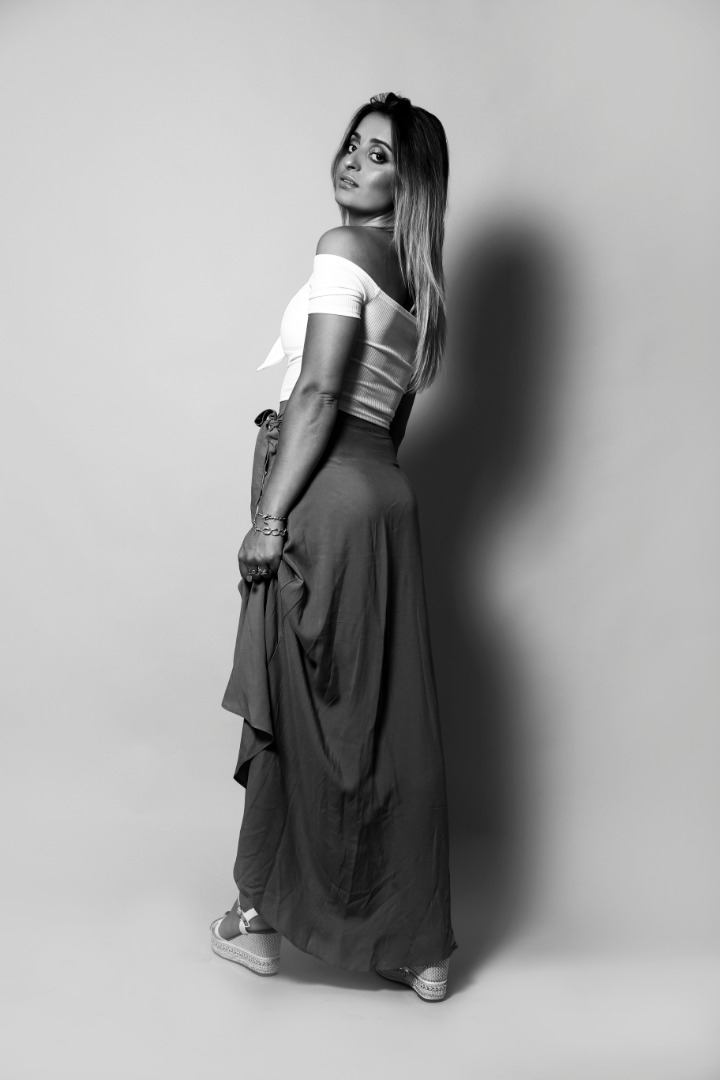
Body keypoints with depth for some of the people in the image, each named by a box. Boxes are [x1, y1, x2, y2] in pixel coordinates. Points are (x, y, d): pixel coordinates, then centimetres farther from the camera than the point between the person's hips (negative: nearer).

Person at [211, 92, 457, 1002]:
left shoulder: (343, 250, -5)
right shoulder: (415, 281, 20)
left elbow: (320, 395, -15)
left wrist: (269, 516, -16)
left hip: (327, 496, -8)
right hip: (385, 493, 8)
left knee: (296, 712, 2)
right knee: (388, 721, 10)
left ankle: (262, 919, 19)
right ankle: (419, 946, 19)